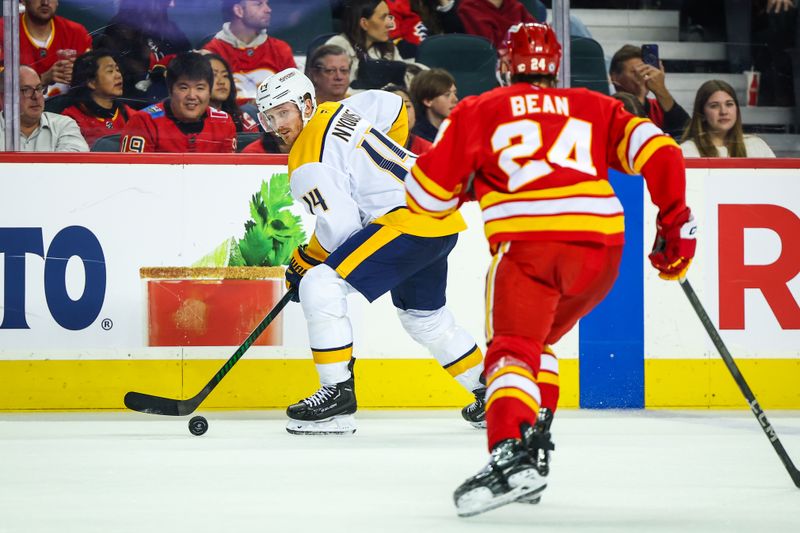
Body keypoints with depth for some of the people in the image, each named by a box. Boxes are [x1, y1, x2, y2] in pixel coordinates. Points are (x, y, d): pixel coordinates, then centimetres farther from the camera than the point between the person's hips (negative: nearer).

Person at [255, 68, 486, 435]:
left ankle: (338, 396, -13)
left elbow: (340, 226, -16)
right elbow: (392, 106, 29)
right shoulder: (335, 112, 14)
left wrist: (304, 262, 0)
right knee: (423, 317, 27)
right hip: (443, 219, 10)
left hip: (409, 220, -10)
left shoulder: (309, 163, -12)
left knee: (320, 286, -14)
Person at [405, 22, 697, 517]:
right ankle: (536, 450, 14)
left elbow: (427, 192, 16)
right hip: (601, 242, 4)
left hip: (526, 241, -4)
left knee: (512, 350, -7)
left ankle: (511, 454, -33)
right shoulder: (595, 107, 23)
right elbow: (655, 149, 7)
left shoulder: (479, 111, 17)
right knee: (538, 342, 25)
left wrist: (466, 189, 37)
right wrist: (676, 220, 8)